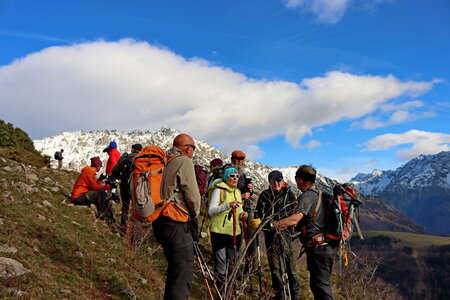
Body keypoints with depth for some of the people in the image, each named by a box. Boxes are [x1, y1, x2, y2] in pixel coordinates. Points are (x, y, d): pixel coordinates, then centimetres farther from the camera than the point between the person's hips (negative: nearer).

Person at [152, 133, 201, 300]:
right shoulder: (184, 161, -10)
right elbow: (192, 195, -15)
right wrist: (194, 214, 4)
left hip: (160, 222, 9)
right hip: (176, 225, -9)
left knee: (174, 270, 22)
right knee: (183, 274, -2)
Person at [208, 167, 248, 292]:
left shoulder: (238, 191, 14)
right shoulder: (219, 190, -7)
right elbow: (211, 211, -16)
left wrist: (242, 214, -2)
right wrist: (228, 205, -30)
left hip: (235, 232, 6)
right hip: (219, 232, -6)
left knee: (232, 264, 16)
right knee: (221, 267, -2)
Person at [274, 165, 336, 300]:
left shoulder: (307, 196, -15)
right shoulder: (321, 194, 16)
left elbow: (294, 219, -30)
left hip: (317, 248, -10)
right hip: (328, 247, 10)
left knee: (321, 286, -4)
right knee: (320, 283, 19)